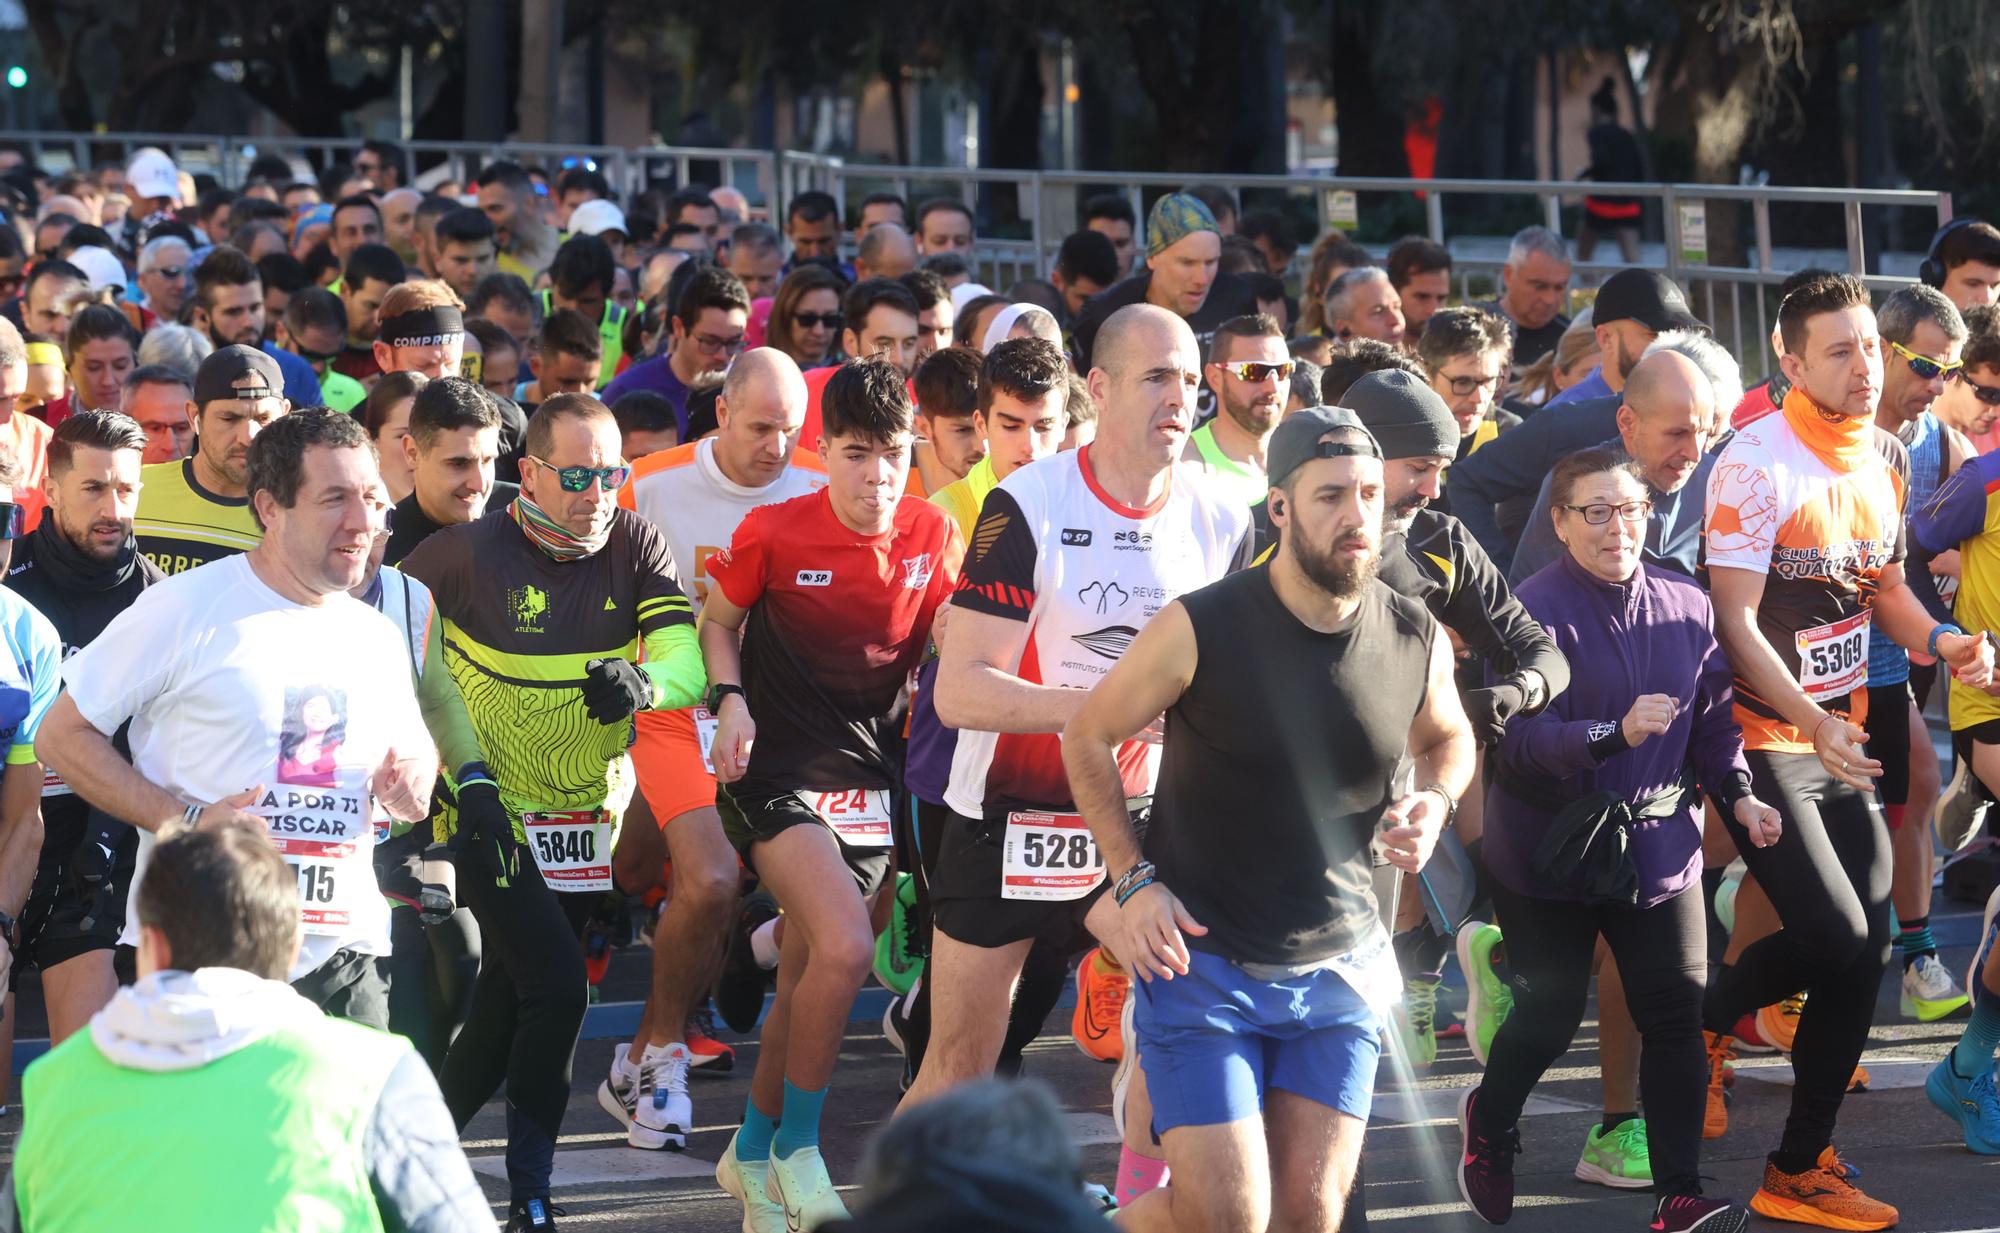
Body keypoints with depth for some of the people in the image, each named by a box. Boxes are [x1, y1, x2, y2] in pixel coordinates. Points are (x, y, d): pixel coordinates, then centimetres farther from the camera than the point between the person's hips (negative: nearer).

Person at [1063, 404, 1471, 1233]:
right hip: (1202, 959, -4)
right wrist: (1134, 880, -10)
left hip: (1339, 969, 4)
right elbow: (1089, 737, -1)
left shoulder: (1417, 642, -3)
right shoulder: (1202, 629, -14)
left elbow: (1446, 736, 20)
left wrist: (1434, 802, -3)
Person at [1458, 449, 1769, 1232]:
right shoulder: (1535, 612, -15)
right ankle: (1489, 1123, 39)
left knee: (1676, 1015, -4)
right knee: (1550, 1016, 7)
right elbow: (1521, 741, -24)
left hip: (1659, 845, 4)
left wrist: (1737, 793, -3)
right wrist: (1616, 734, -37)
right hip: (1551, 854, -4)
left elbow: (1713, 718, 12)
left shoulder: (1686, 608, 1)